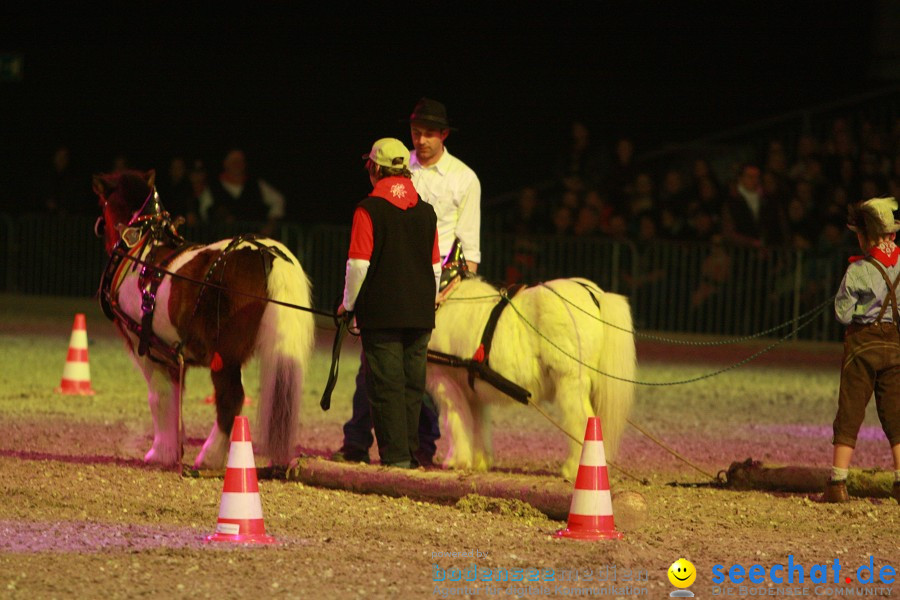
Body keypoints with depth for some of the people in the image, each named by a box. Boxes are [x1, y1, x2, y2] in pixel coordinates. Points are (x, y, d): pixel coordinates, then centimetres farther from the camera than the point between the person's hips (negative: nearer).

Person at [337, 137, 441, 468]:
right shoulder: (426, 211, 8)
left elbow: (359, 264, -12)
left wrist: (349, 304, 1)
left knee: (386, 387, -2)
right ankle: (411, 455, 13)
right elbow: (435, 267, 12)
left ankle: (395, 455, -6)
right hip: (420, 314, 5)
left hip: (381, 313, -5)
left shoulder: (369, 209, -8)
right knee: (412, 387, 10)